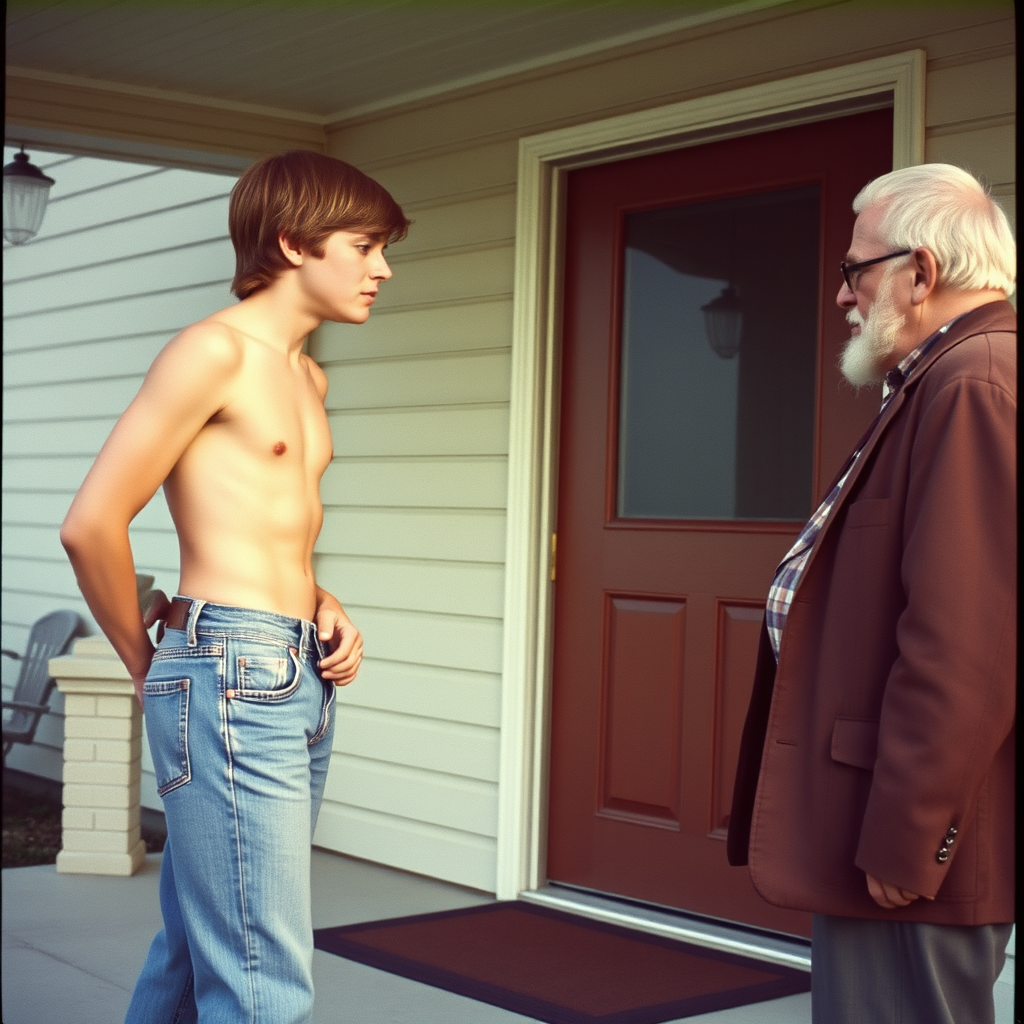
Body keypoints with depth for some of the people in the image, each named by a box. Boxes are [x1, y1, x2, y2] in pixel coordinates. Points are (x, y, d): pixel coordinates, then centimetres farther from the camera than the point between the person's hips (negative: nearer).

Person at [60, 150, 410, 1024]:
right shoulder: (216, 350, -8)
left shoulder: (308, 378, 20)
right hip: (232, 681, -9)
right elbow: (92, 523, -12)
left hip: (303, 684, 9)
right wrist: (148, 663, 0)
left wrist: (326, 609, 10)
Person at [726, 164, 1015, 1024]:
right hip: (897, 835, 11)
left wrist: (900, 844, -21)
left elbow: (963, 646, -25)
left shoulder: (979, 383, -17)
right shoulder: (946, 382, 17)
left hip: (912, 857, -11)